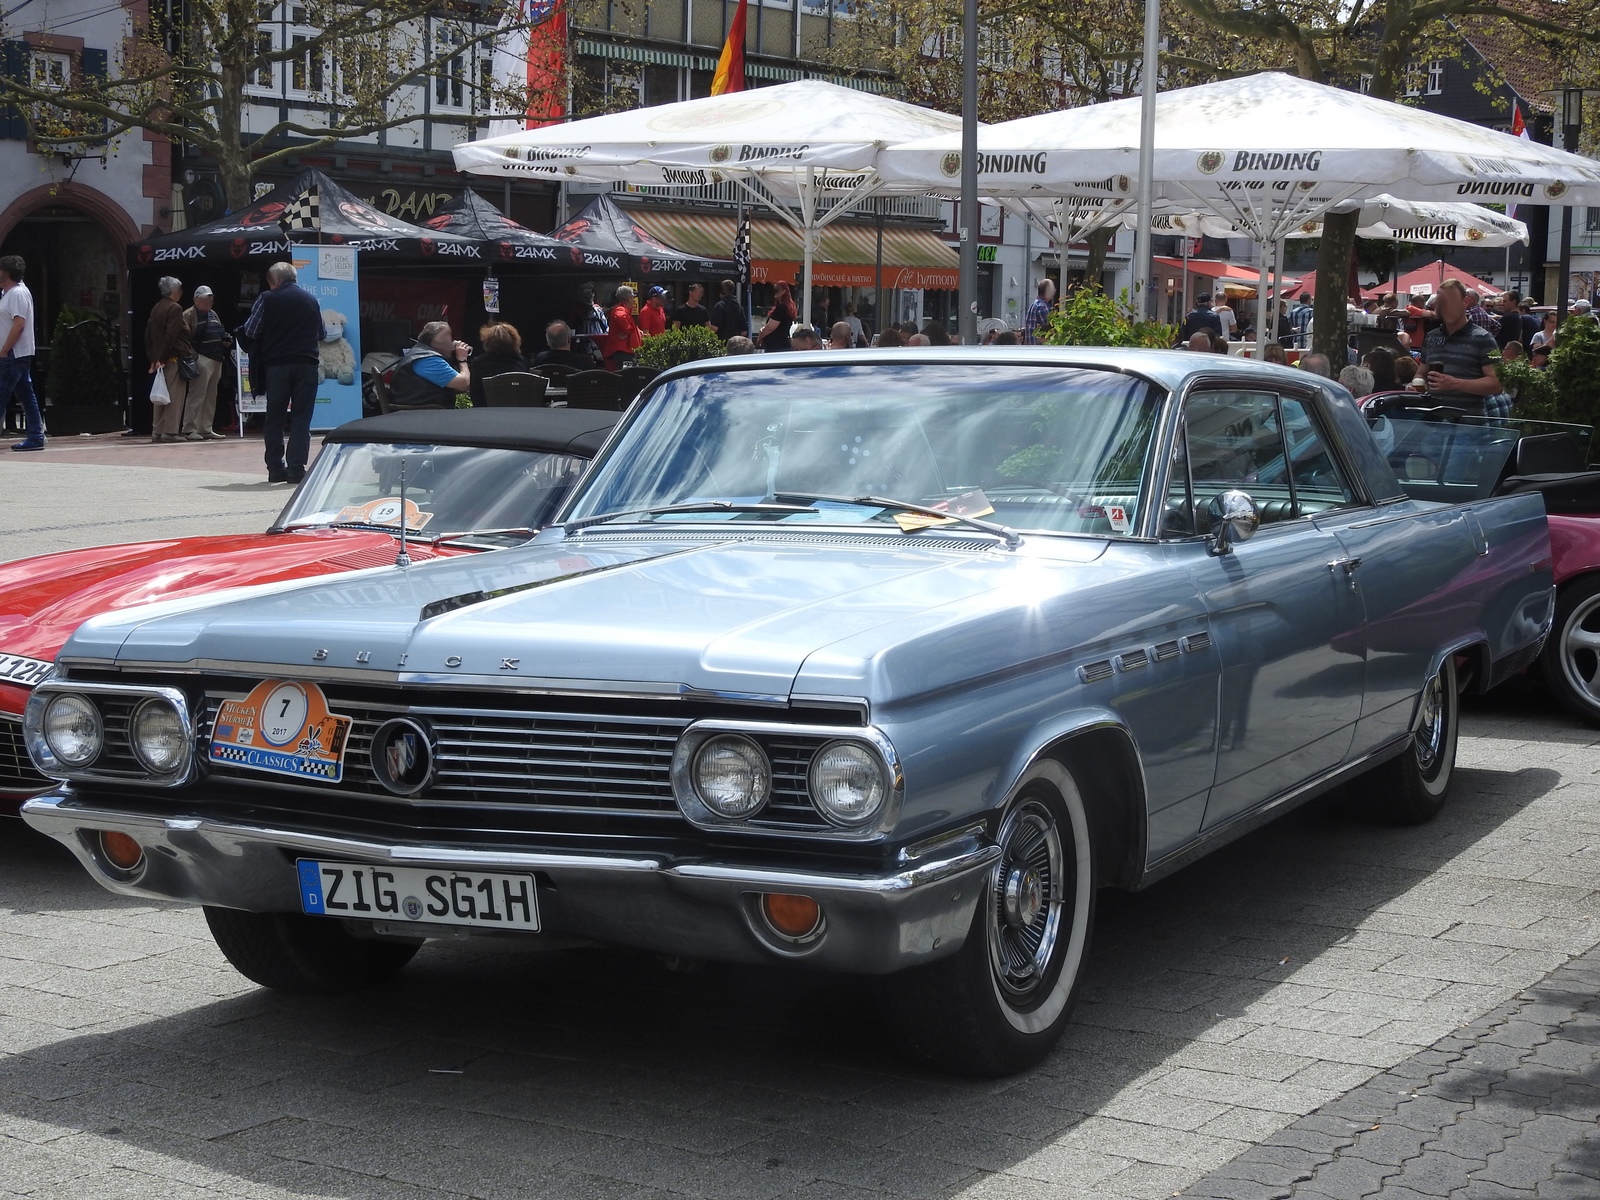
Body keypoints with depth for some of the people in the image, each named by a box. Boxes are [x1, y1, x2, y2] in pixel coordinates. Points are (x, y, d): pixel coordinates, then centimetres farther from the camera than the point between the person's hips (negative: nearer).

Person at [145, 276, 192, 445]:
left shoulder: (155, 309, 16)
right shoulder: (175, 308, -10)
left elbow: (148, 335, 16)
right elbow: (171, 335, -17)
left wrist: (153, 358, 14)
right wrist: (162, 358, -15)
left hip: (160, 360, 8)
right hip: (174, 358, -8)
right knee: (175, 395, -6)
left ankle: (157, 431, 10)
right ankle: (170, 431, -9)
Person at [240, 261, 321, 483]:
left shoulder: (267, 299, -1)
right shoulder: (311, 300, 9)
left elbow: (250, 331, 1)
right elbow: (321, 335, 17)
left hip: (276, 364, -1)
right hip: (306, 363, 1)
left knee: (275, 418, 9)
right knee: (301, 418, 1)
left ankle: (276, 469, 8)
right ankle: (296, 469, -6)